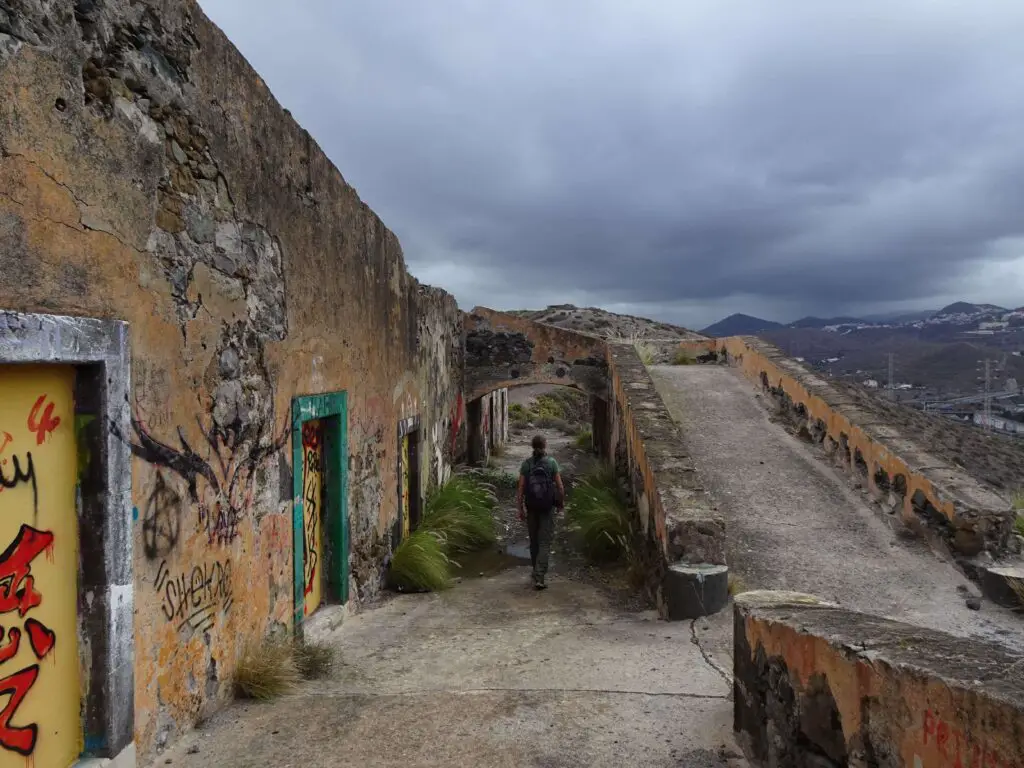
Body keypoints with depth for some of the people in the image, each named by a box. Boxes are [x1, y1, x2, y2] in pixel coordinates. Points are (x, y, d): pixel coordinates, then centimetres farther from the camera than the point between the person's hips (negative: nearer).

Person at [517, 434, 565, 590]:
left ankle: (538, 573, 31)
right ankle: (539, 578, -11)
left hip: (531, 507, 2)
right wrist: (562, 501, 11)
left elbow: (520, 488, -5)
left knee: (534, 541, 17)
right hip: (547, 507, -2)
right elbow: (559, 486, -5)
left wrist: (520, 509, 1)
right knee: (544, 543, 0)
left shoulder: (526, 464, -3)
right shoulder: (551, 462, -7)